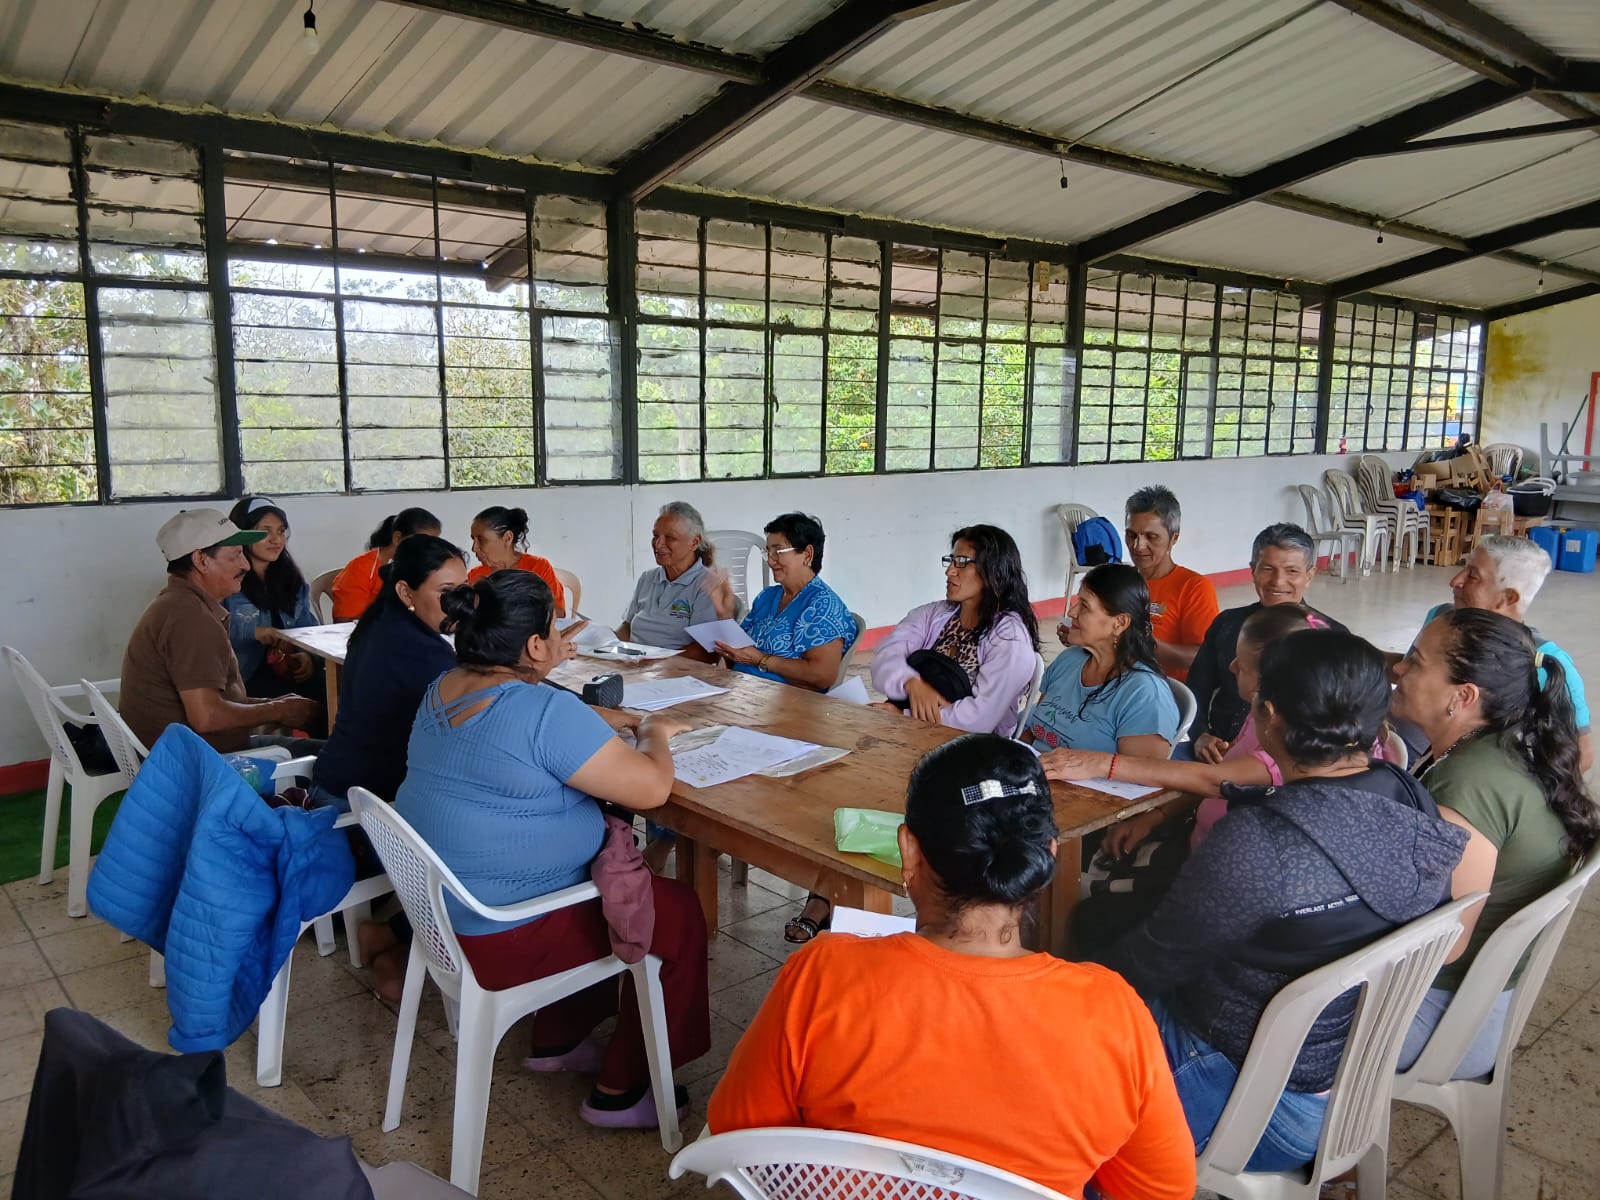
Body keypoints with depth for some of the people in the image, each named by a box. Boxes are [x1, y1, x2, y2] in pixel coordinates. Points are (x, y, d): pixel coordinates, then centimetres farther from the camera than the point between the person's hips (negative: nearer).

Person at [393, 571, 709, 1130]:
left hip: (440, 905, 10)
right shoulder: (546, 711, -27)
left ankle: (557, 1039, 38)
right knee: (676, 913, 4)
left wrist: (626, 721, 12)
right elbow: (651, 788, -23)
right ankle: (620, 1092, 16)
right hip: (501, 934, -9)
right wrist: (656, 734, -4)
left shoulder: (444, 688, 2)